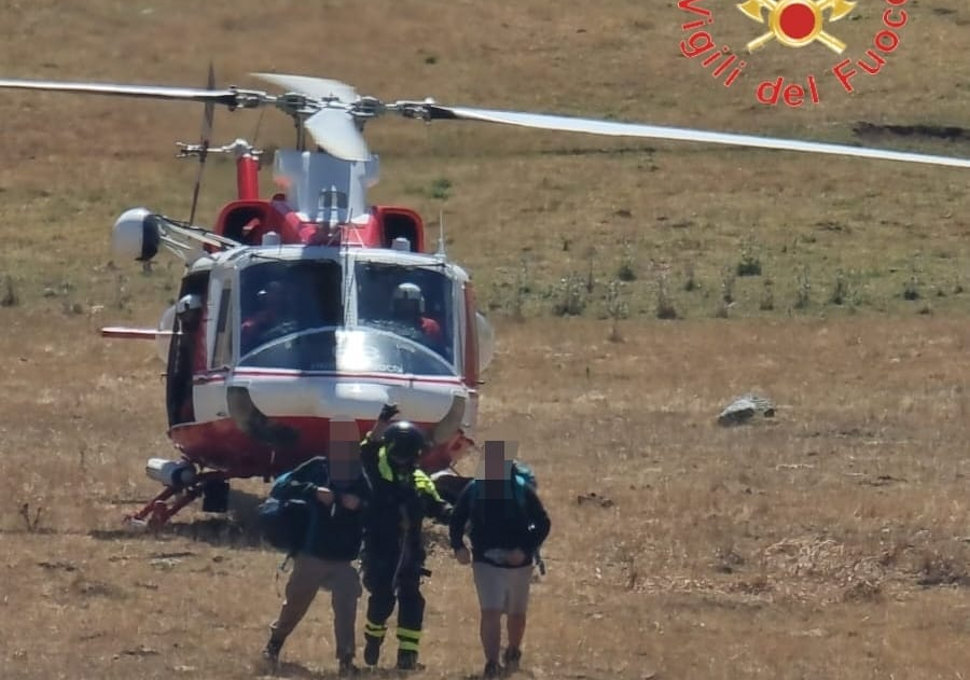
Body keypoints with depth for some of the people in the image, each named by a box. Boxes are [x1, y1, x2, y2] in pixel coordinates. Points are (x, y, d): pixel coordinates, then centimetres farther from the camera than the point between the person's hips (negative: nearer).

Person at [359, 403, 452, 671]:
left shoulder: (420, 481, 12)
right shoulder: (378, 471, -1)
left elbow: (437, 509, 13)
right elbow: (368, 452, -20)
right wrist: (382, 423, -34)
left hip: (409, 549, 4)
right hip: (379, 548, -4)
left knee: (411, 598, -3)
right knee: (382, 596, -6)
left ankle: (407, 652, 0)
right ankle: (373, 639, 20)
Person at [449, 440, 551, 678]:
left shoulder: (523, 491, -8)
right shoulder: (473, 490, -4)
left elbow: (542, 524, -5)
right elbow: (457, 520, 6)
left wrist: (525, 550, -18)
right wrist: (458, 546, -12)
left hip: (518, 563, 1)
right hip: (486, 562, -1)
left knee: (516, 614, 19)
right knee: (490, 613, -15)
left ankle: (513, 651, 44)